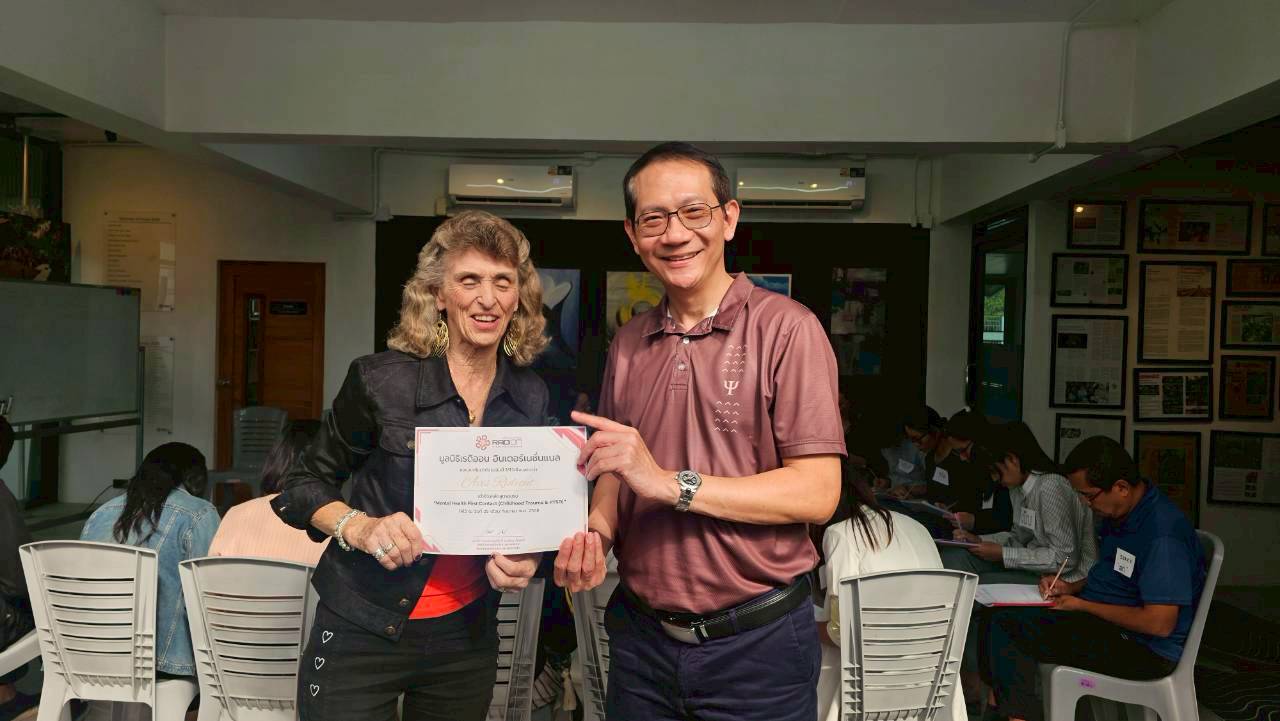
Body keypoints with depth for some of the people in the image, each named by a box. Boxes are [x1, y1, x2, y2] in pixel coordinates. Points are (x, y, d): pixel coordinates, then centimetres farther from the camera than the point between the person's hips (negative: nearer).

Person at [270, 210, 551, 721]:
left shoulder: (531, 397, -2)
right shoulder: (382, 381, -14)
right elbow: (304, 485, -4)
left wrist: (520, 557, -9)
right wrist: (359, 528, -22)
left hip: (468, 636, 4)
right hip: (362, 633, -4)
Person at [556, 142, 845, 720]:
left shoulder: (785, 329, -12)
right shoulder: (628, 344, 6)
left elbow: (817, 492, -17)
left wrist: (673, 484, -22)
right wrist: (595, 533, -8)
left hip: (757, 643, -4)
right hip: (640, 635, 5)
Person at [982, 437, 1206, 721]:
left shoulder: (1162, 534, -24)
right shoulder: (1121, 514, 6)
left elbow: (1159, 623, -26)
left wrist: (1082, 605, -17)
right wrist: (1072, 587, 5)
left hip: (1145, 650, -10)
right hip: (1106, 622, 10)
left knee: (1006, 623, -21)